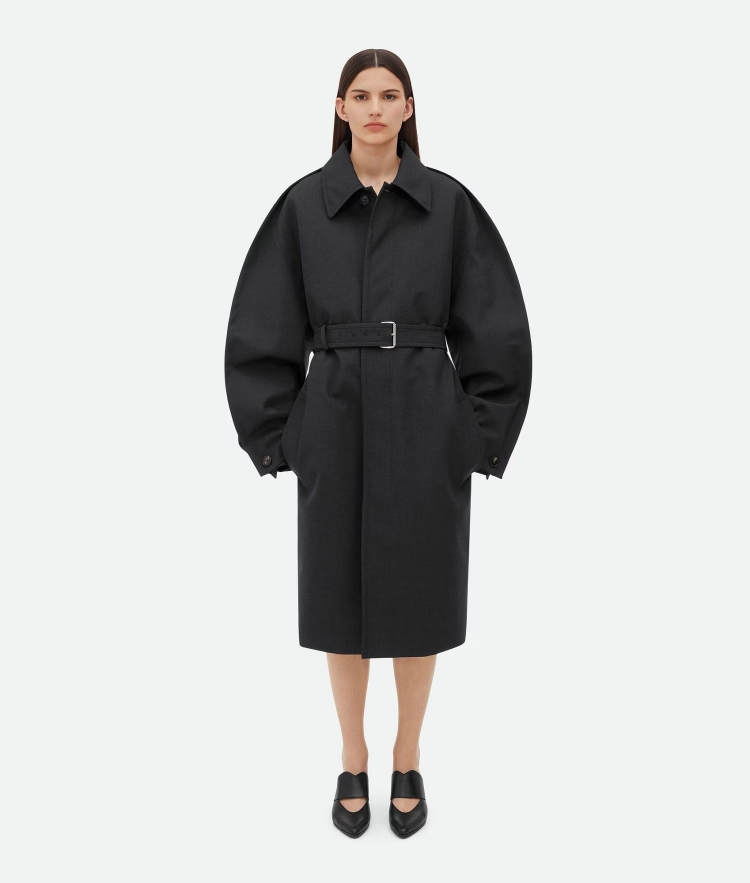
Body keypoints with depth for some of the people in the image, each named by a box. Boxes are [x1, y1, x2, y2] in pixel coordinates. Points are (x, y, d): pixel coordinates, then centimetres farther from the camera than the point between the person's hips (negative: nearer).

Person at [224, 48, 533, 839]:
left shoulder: (450, 203, 0)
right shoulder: (303, 205, 1)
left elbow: (495, 330, 1)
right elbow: (261, 331, 3)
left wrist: (483, 435, -3)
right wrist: (277, 434, -1)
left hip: (426, 426, 0)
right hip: (335, 424, 1)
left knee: (417, 593, 8)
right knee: (340, 594, 9)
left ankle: (408, 763, 28)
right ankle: (352, 762, 28)